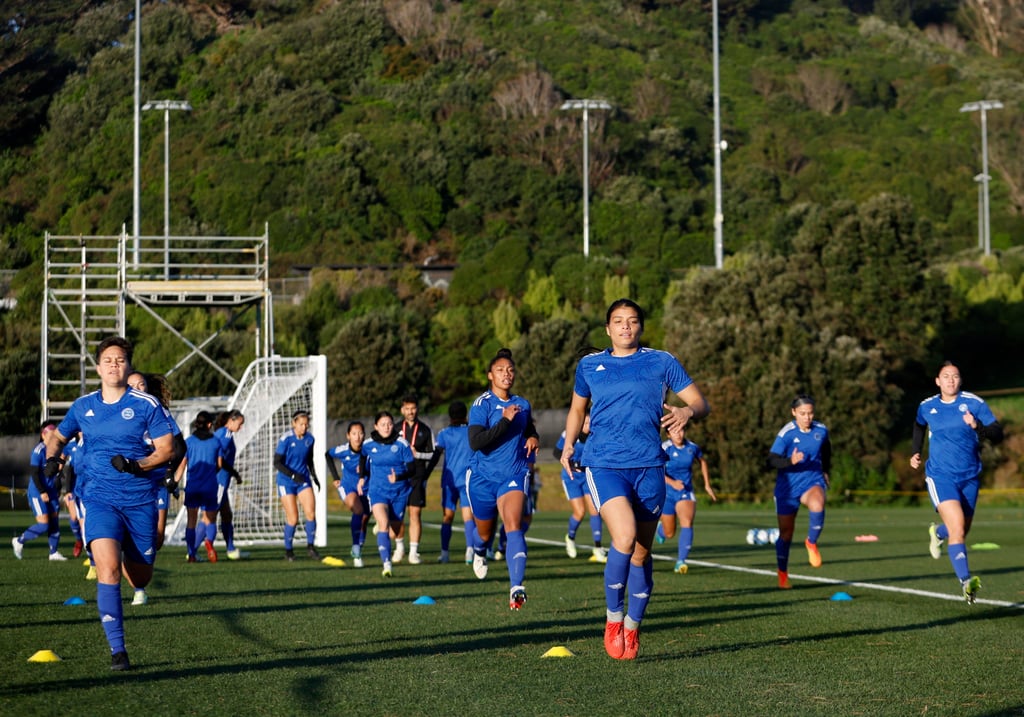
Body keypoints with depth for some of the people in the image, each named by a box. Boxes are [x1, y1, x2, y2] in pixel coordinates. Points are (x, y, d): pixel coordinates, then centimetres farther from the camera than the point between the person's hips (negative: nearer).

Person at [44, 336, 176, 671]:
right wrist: (52, 458, 1)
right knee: (108, 568, -21)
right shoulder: (83, 406, 6)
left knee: (140, 579, 9)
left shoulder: (146, 405, -4)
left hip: (140, 500, 0)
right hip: (100, 498, 1)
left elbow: (167, 449, -5)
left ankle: (131, 554, 48)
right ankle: (117, 650, -15)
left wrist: (135, 464, -22)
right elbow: (58, 436, 23)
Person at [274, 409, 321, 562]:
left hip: (303, 480, 4)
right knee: (293, 519, -6)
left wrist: (314, 476, 7)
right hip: (286, 482, -4)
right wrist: (292, 475, -22)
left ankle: (310, 546, 2)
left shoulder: (310, 439, 1)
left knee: (311, 513, -13)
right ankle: (288, 550, 13)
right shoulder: (286, 439, -14)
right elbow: (277, 463, -13)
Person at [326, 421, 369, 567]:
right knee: (358, 510, -31)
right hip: (347, 486, -2)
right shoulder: (342, 450, -15)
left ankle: (358, 553, 31)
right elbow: (328, 455, 7)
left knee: (364, 521, 8)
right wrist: (335, 477, 6)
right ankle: (355, 548, -26)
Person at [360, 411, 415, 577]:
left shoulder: (401, 443, -8)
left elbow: (412, 469, -7)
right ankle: (386, 565, -28)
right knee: (384, 524, -24)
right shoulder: (368, 445, -2)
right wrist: (362, 477, 18)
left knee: (394, 532, 11)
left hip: (399, 492, 1)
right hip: (377, 491, -1)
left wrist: (399, 477, -24)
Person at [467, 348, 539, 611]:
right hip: (483, 477, -1)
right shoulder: (482, 404, -9)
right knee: (485, 532, 16)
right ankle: (480, 552, 55)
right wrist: (505, 420, -25)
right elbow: (475, 442, -22)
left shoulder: (522, 405, 8)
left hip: (514, 476, 1)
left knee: (513, 526, -21)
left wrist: (533, 439, 6)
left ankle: (516, 588, -33)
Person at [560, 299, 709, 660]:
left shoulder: (661, 362, 7)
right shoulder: (589, 365, 12)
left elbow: (701, 404, 6)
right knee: (624, 537, -23)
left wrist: (688, 411, -17)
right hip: (604, 465, -1)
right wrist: (569, 444, 10)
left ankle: (632, 627, 25)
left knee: (642, 551, 6)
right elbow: (578, 408, 26)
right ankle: (612, 617, -4)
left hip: (649, 467, 1)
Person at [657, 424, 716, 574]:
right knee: (669, 534, 11)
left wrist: (707, 484, 18)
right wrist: (672, 482, -42)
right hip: (667, 494, -1)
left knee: (687, 523, -25)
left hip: (686, 493, 1)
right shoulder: (665, 448, -15)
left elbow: (703, 461, 18)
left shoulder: (692, 447, -4)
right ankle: (660, 528, 50)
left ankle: (681, 561, -28)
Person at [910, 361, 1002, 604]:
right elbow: (919, 426, 26)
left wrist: (978, 426, -28)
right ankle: (965, 581, -30)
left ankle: (937, 533, 54)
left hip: (970, 477, 2)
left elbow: (998, 435, -10)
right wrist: (915, 452, 15)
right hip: (940, 475, -2)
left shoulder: (974, 403, -6)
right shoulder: (926, 407, 2)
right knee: (957, 528, -22)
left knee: (962, 530, 18)